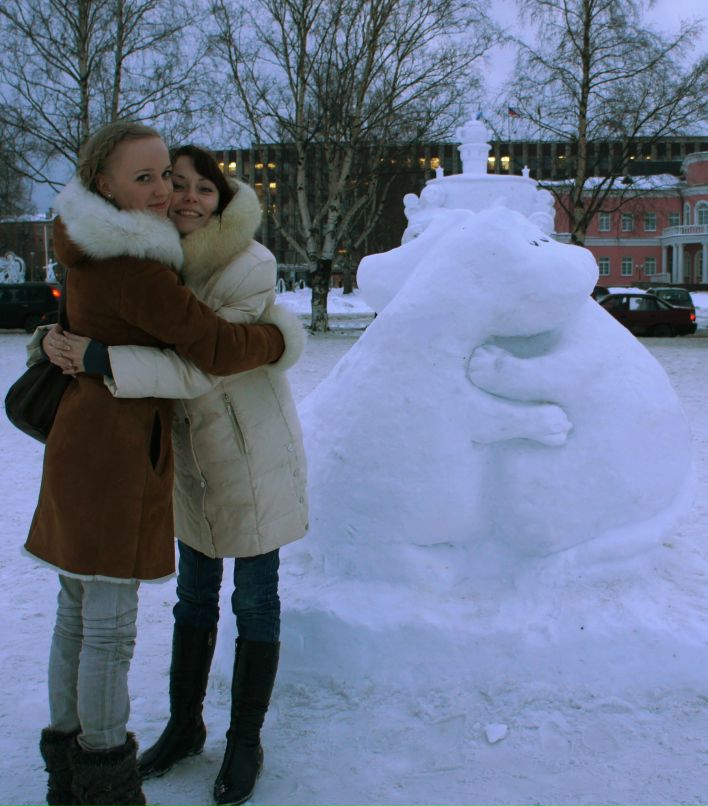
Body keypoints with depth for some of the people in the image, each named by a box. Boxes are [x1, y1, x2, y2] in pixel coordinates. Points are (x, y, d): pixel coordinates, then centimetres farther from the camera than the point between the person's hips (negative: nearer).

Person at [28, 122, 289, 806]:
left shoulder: (92, 248, 11)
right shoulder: (133, 267, -18)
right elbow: (216, 349, -16)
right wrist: (280, 337, 2)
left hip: (81, 442, 10)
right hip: (115, 449, -10)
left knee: (77, 613, 16)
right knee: (110, 626, 0)